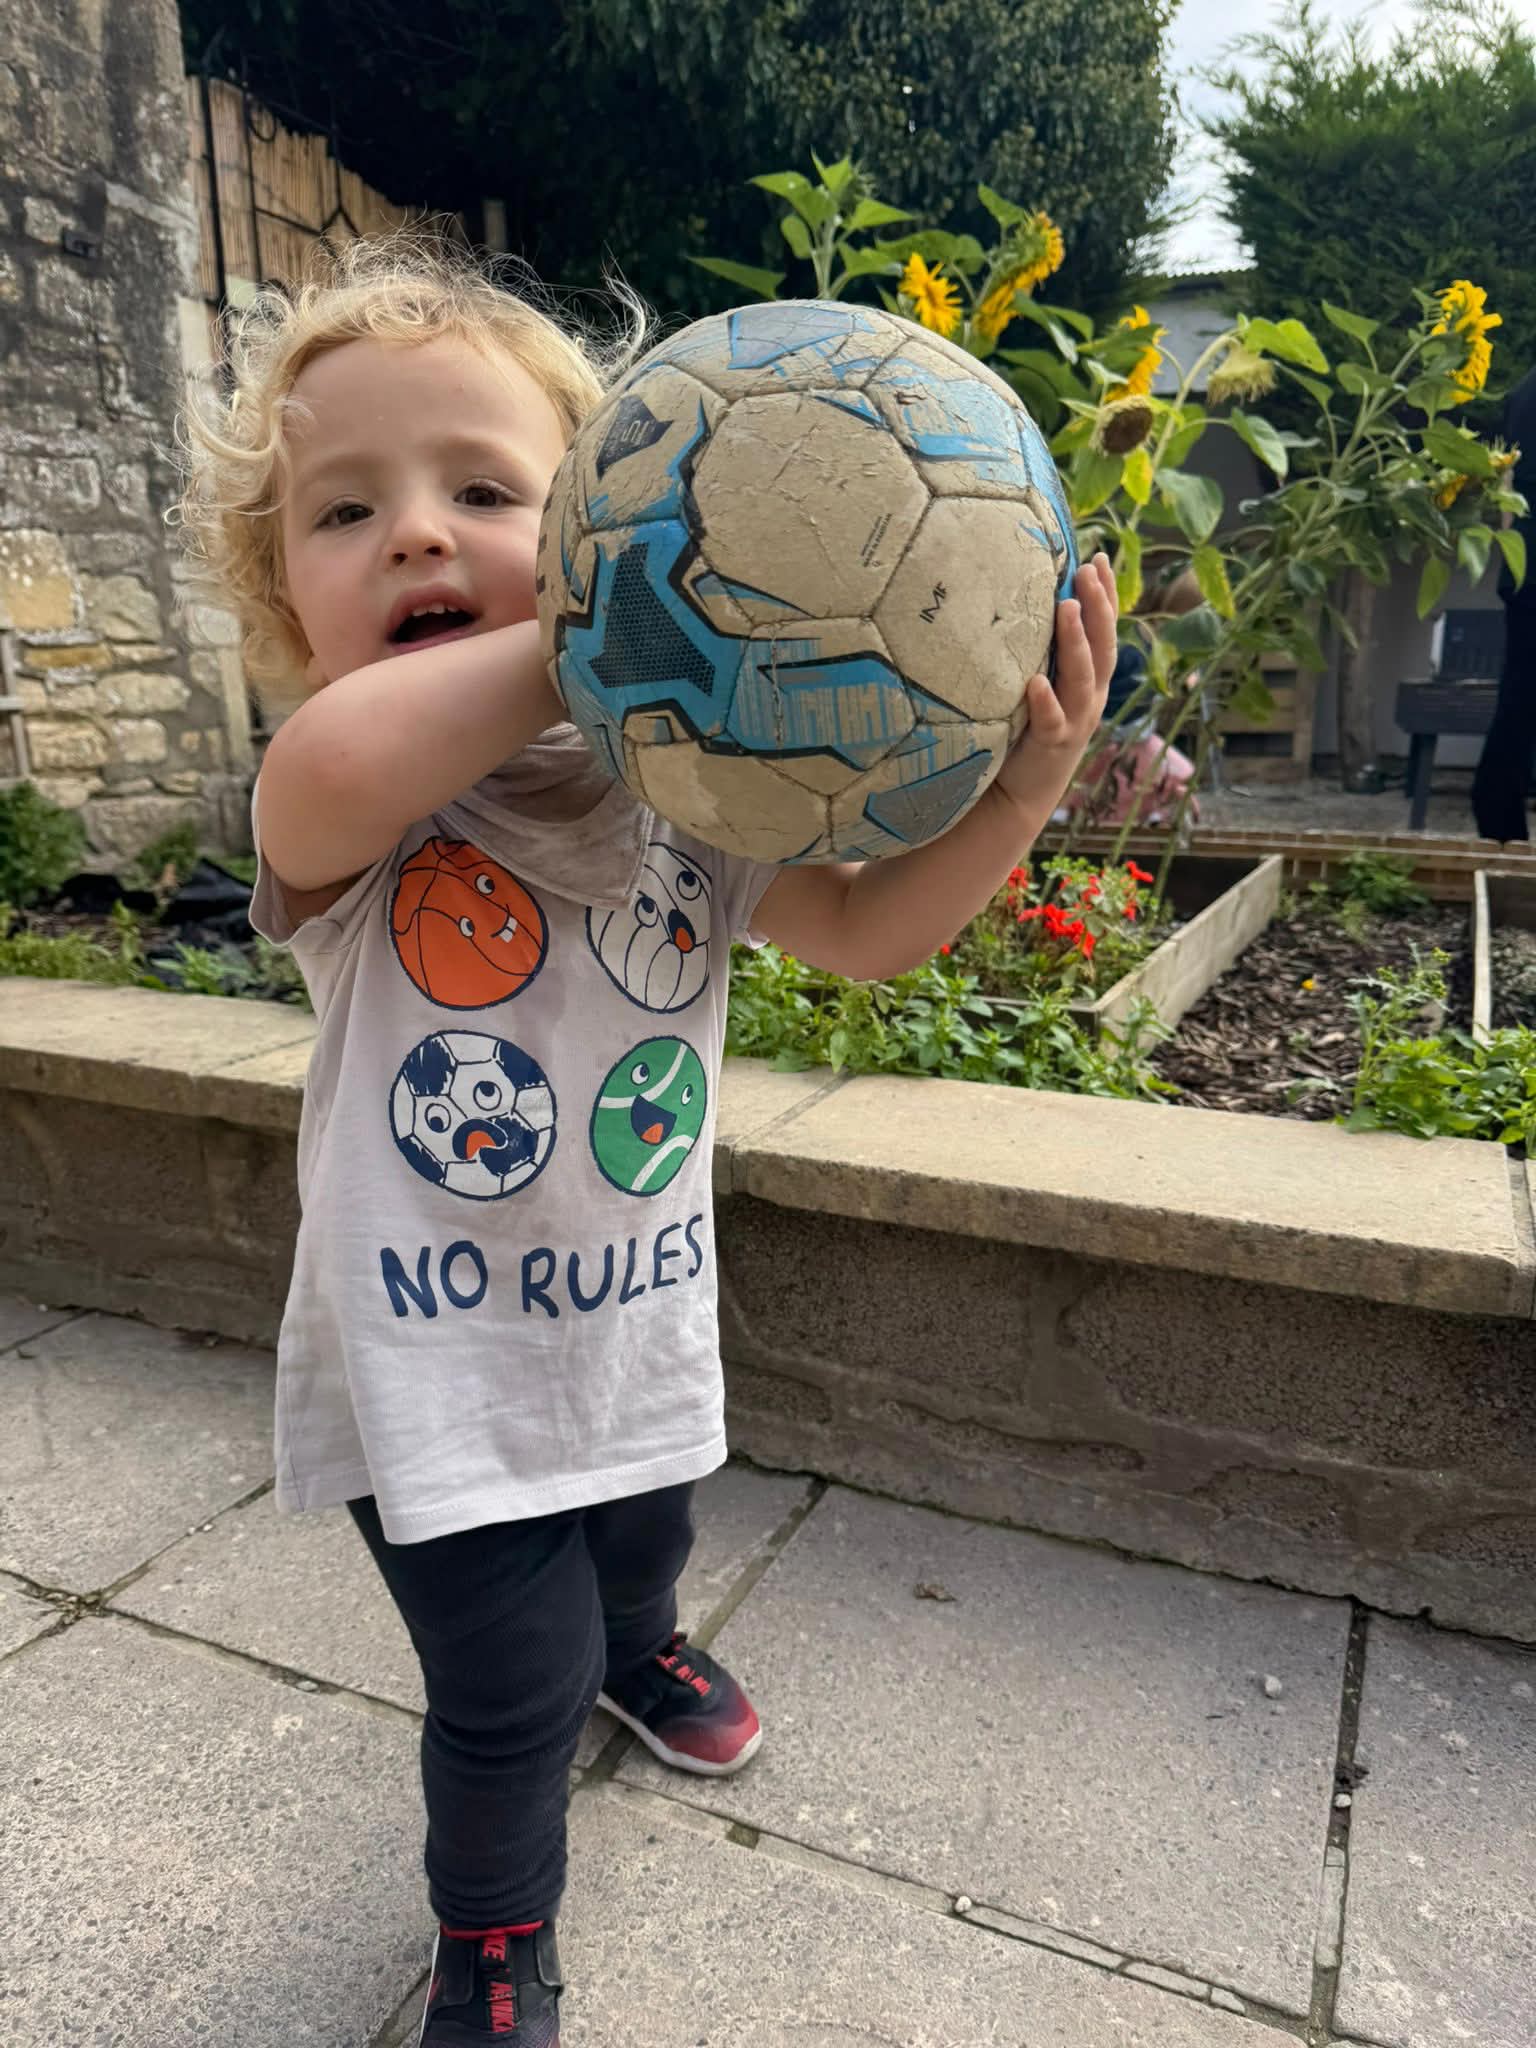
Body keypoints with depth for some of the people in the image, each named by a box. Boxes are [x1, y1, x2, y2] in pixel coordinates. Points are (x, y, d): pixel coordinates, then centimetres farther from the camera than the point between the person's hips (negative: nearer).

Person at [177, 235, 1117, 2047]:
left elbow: (861, 927, -8)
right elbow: (329, 764, -44)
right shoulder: (350, 809, -19)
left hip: (639, 1322, 5)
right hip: (439, 1365, -4)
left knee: (638, 1551, 30)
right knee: (510, 1685, 8)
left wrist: (1019, 788, -24)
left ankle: (633, 1652, 68)